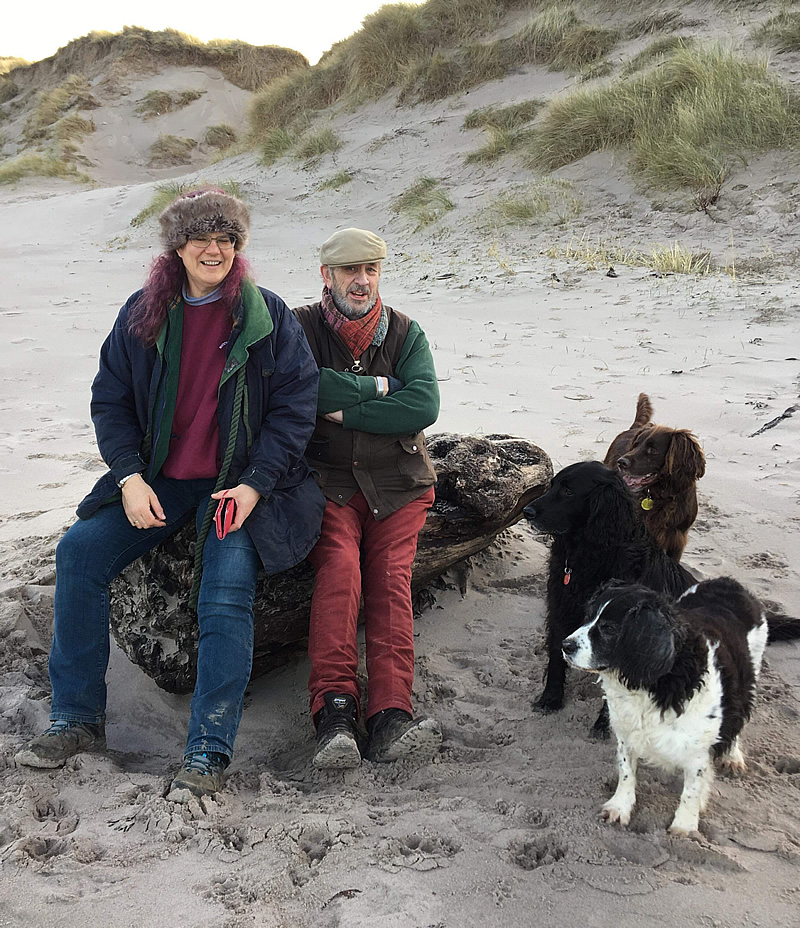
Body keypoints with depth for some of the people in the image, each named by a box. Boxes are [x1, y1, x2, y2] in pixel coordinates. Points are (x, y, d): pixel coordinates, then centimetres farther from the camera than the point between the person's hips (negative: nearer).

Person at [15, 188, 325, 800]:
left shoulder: (268, 316, -3)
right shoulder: (143, 314, 5)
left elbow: (296, 405, -6)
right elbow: (110, 399, 7)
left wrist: (253, 485, -17)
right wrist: (130, 478, -9)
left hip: (243, 481, -4)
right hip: (159, 478, 4)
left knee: (227, 592, -24)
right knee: (79, 553, -11)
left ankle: (210, 752, -14)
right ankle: (77, 720, 1)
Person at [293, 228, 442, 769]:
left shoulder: (406, 334, 10)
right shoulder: (301, 328, 6)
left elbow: (423, 406, -8)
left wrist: (344, 410, -10)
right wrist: (374, 388, -8)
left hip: (398, 484, 1)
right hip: (327, 480, -1)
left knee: (390, 578, -20)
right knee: (339, 564, -27)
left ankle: (390, 718, -32)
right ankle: (335, 711, -31)